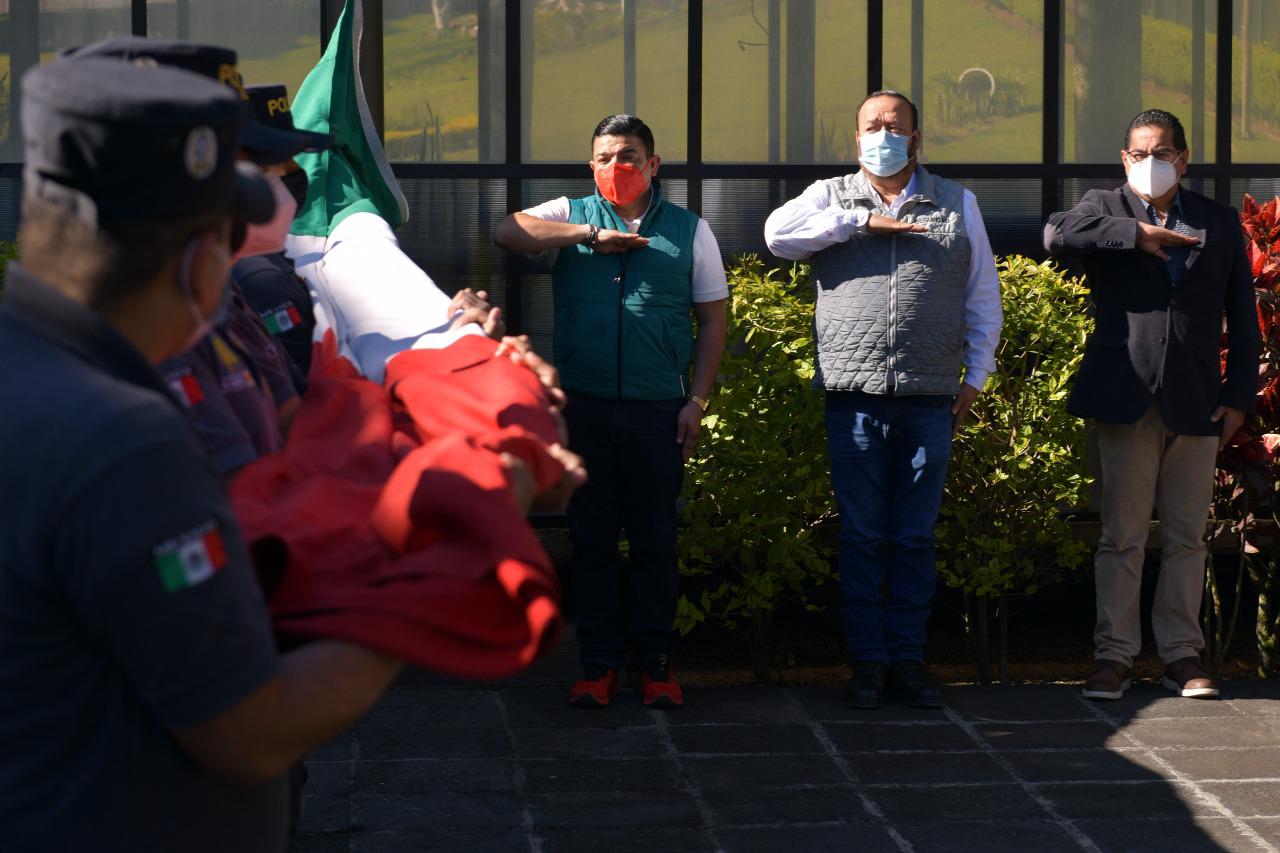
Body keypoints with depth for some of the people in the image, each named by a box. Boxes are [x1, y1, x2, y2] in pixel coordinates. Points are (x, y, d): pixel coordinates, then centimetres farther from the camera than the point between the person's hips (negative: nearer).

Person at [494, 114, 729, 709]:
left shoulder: (689, 230, 10)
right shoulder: (570, 216, 10)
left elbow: (712, 320, 9)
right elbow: (507, 232, -8)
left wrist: (697, 400, 1)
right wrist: (592, 235, -9)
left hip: (659, 411, 0)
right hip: (585, 408, 0)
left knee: (655, 539, 5)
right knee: (591, 537, 5)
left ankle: (655, 661, 14)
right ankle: (599, 664, 13)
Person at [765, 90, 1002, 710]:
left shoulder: (957, 205, 12)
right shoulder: (832, 198, 9)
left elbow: (983, 298, 15)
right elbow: (778, 234, -11)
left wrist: (975, 377, 9)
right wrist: (862, 221, -11)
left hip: (929, 402, 1)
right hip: (855, 398, -1)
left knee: (916, 537, 5)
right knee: (861, 535, 2)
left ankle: (908, 659, 13)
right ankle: (867, 661, 10)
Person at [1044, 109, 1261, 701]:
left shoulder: (1220, 223, 12)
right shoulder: (1106, 210, 7)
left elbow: (1242, 318, 12)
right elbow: (1057, 235, -17)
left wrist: (1239, 395, 5)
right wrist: (1133, 234, -18)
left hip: (1196, 402, 2)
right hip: (1127, 399, -2)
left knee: (1186, 537, 6)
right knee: (1122, 535, 0)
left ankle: (1181, 654, 14)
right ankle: (1114, 656, 5)